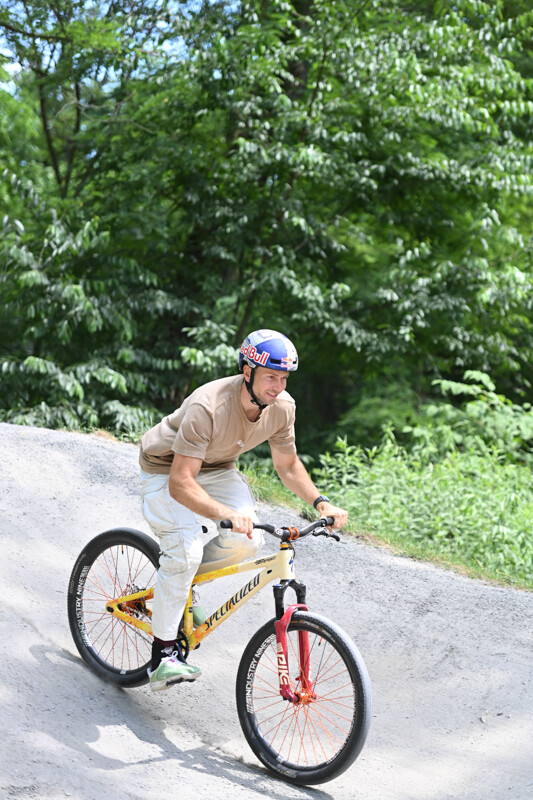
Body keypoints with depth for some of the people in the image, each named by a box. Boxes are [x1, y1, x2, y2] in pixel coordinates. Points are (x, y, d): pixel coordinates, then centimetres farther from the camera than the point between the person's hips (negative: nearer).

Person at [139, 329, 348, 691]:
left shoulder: (282, 406, -18)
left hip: (217, 468, 6)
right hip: (167, 468, -5)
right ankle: (163, 655, -11)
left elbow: (288, 465, -1)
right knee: (186, 551, -25)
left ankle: (183, 581, 11)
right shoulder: (208, 407, -37)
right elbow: (180, 484, -40)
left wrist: (321, 502, -17)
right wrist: (227, 513, -55)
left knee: (249, 540, -19)